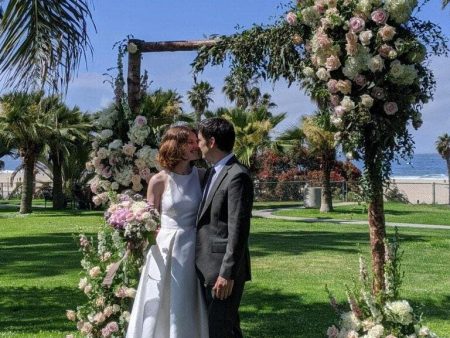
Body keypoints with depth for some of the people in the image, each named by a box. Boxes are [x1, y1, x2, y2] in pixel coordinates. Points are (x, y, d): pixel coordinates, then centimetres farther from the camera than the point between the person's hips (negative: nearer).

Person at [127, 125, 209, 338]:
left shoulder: (201, 176, 1)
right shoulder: (159, 181, -5)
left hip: (192, 250, 2)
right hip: (165, 250, -2)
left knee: (187, 309, 9)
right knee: (160, 309, 5)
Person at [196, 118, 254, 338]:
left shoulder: (237, 176, -15)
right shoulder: (212, 172, 14)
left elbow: (238, 230, -20)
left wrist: (227, 273, -21)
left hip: (224, 269, -9)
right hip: (208, 267, 9)